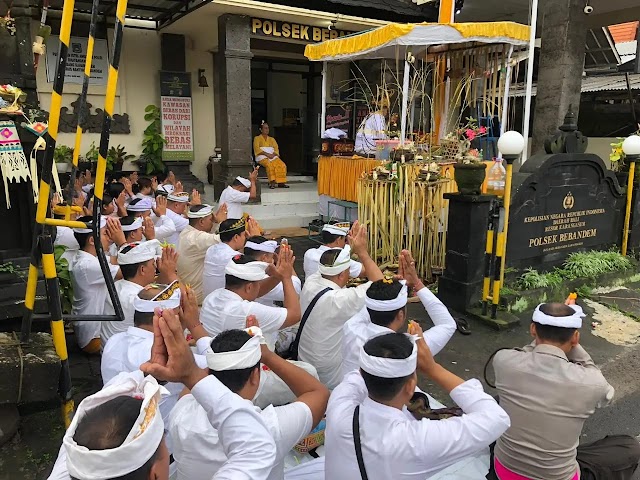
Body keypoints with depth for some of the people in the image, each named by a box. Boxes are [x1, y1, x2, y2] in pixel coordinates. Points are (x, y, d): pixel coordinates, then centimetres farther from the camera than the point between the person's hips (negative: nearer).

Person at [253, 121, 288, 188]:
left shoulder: (272, 139, 25)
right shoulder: (257, 138, 11)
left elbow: (276, 149, 13)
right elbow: (257, 149, -4)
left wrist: (273, 154, -10)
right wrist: (267, 154, -18)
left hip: (273, 156, 4)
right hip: (262, 157, -4)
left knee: (282, 165, -26)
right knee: (269, 164, -38)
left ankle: (281, 182, -29)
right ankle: (272, 182, -39)